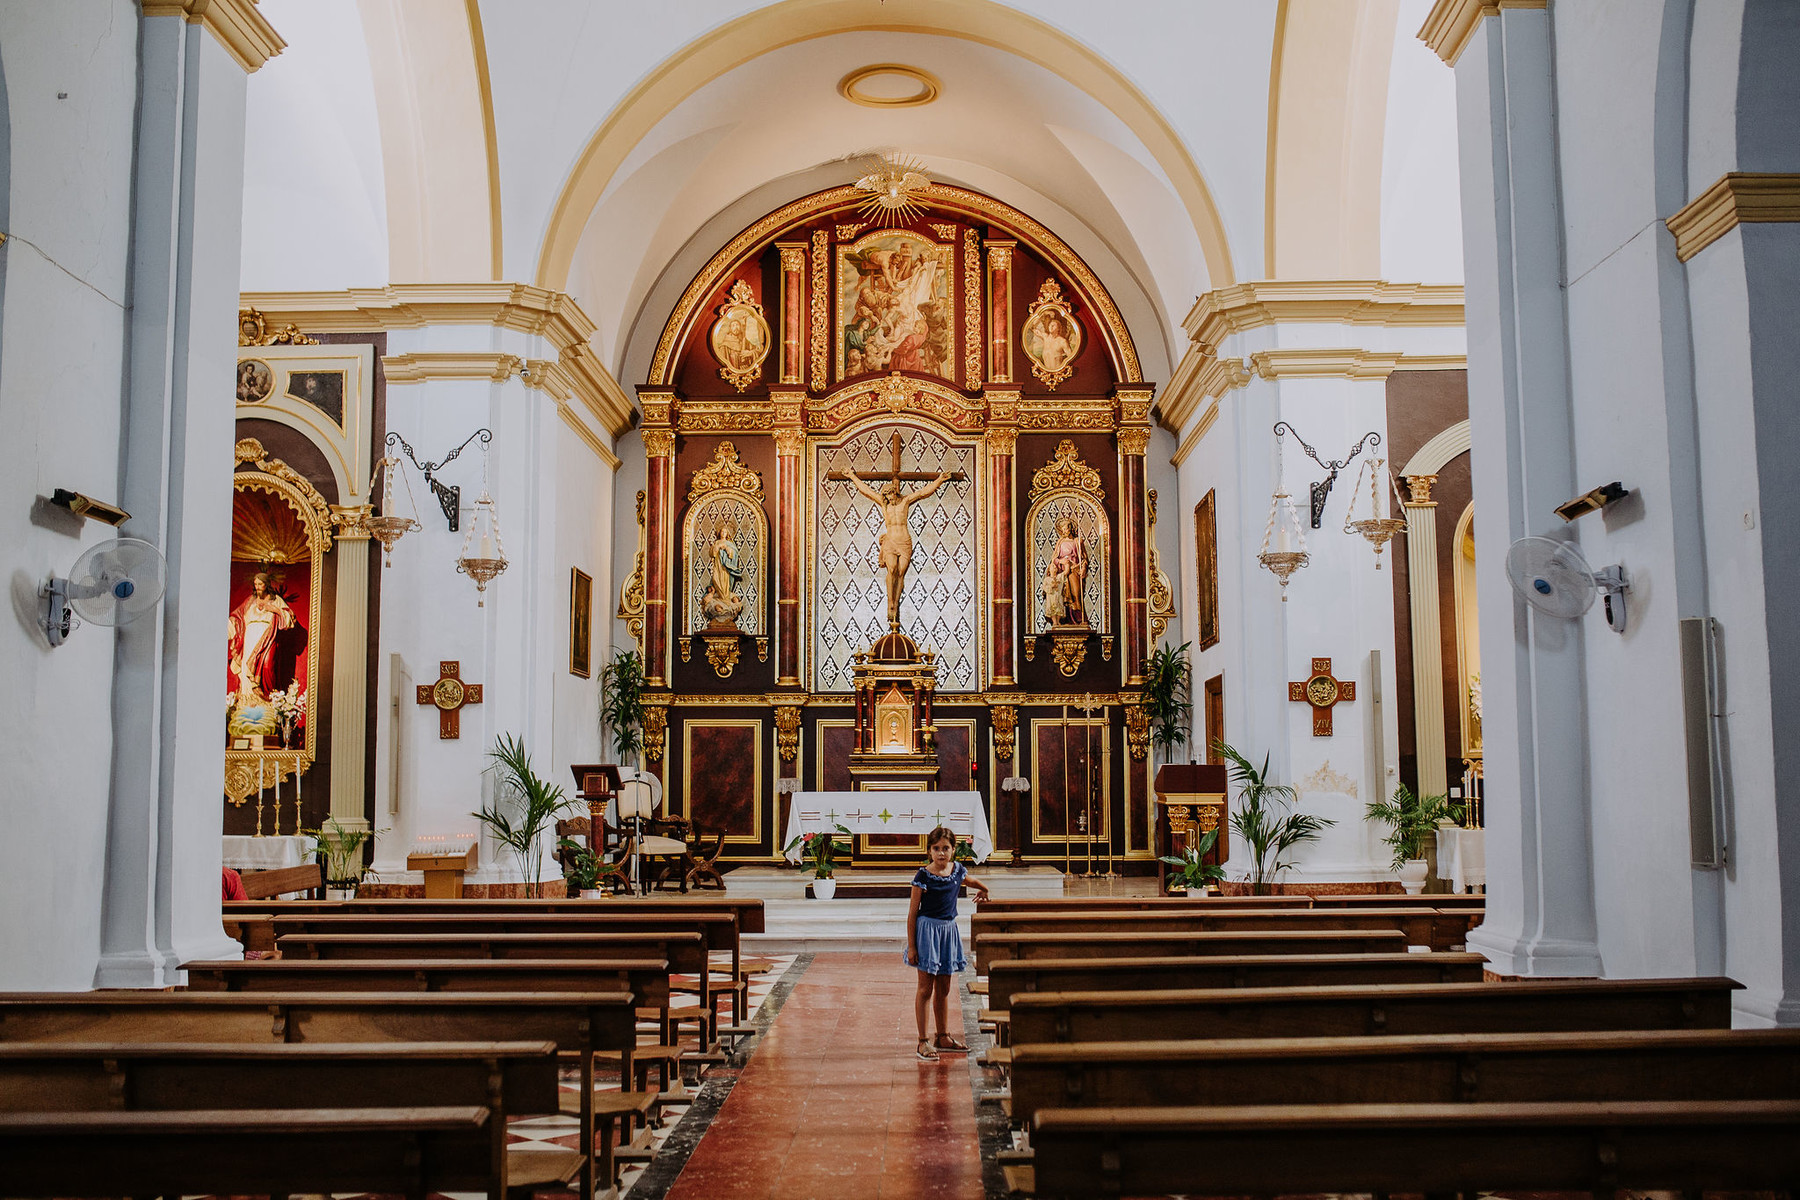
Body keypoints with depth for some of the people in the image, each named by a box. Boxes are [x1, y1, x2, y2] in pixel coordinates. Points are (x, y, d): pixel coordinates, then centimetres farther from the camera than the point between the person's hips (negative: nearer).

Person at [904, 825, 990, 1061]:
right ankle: (923, 1041, 4)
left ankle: (943, 1037, 25)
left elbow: (973, 881, 28)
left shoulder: (957, 870, 2)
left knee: (943, 988, 14)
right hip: (928, 929, -5)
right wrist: (911, 946, -11)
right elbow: (913, 912, -10)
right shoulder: (923, 876, -12)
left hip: (949, 930, 5)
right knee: (926, 988, -1)